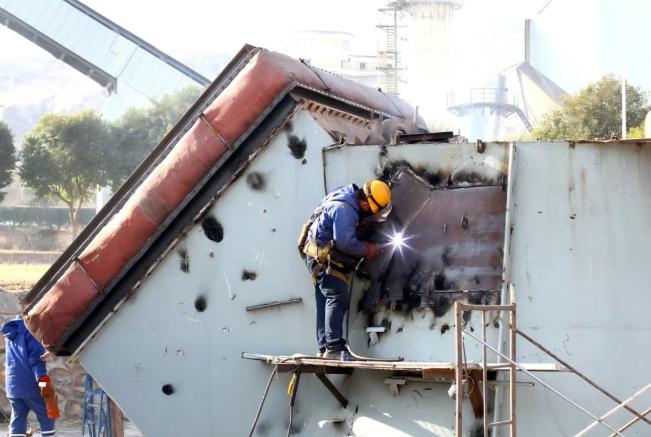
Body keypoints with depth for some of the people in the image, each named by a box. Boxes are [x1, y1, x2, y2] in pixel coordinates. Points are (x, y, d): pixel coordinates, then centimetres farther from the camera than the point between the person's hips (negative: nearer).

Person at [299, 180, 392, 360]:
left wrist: (365, 246, 7)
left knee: (325, 303, 9)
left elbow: (347, 237, 20)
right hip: (324, 257, -11)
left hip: (321, 258, 11)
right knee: (338, 299, -16)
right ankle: (334, 348, -21)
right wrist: (366, 250, -10)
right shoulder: (345, 209, -20)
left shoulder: (347, 201, 11)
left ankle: (324, 349, 9)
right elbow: (344, 242, -24)